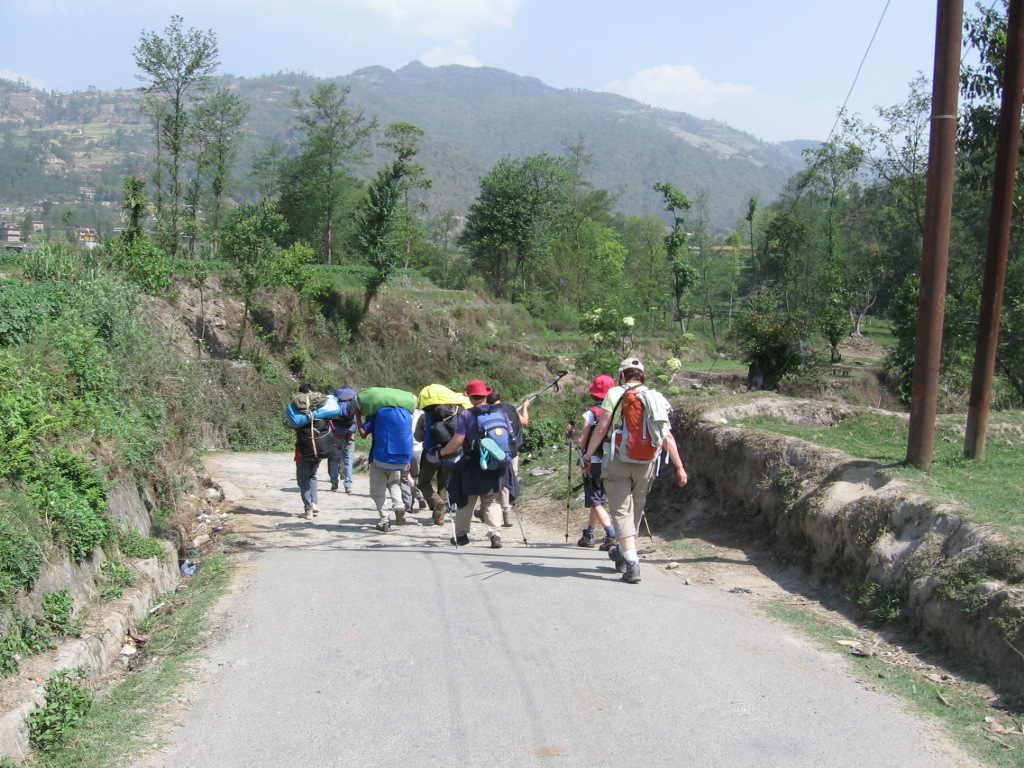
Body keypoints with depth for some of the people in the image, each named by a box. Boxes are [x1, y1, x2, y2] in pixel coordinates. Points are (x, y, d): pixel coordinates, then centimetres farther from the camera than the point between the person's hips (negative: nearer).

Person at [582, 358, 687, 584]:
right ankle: (622, 553, 36)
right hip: (647, 464, 4)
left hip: (619, 462, -4)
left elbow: (601, 429, -7)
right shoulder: (656, 398, 8)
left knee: (621, 510, -1)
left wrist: (588, 457, -1)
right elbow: (668, 436, 4)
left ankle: (632, 563, -13)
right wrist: (679, 467, 7)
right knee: (635, 510, 19)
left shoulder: (615, 393, -2)